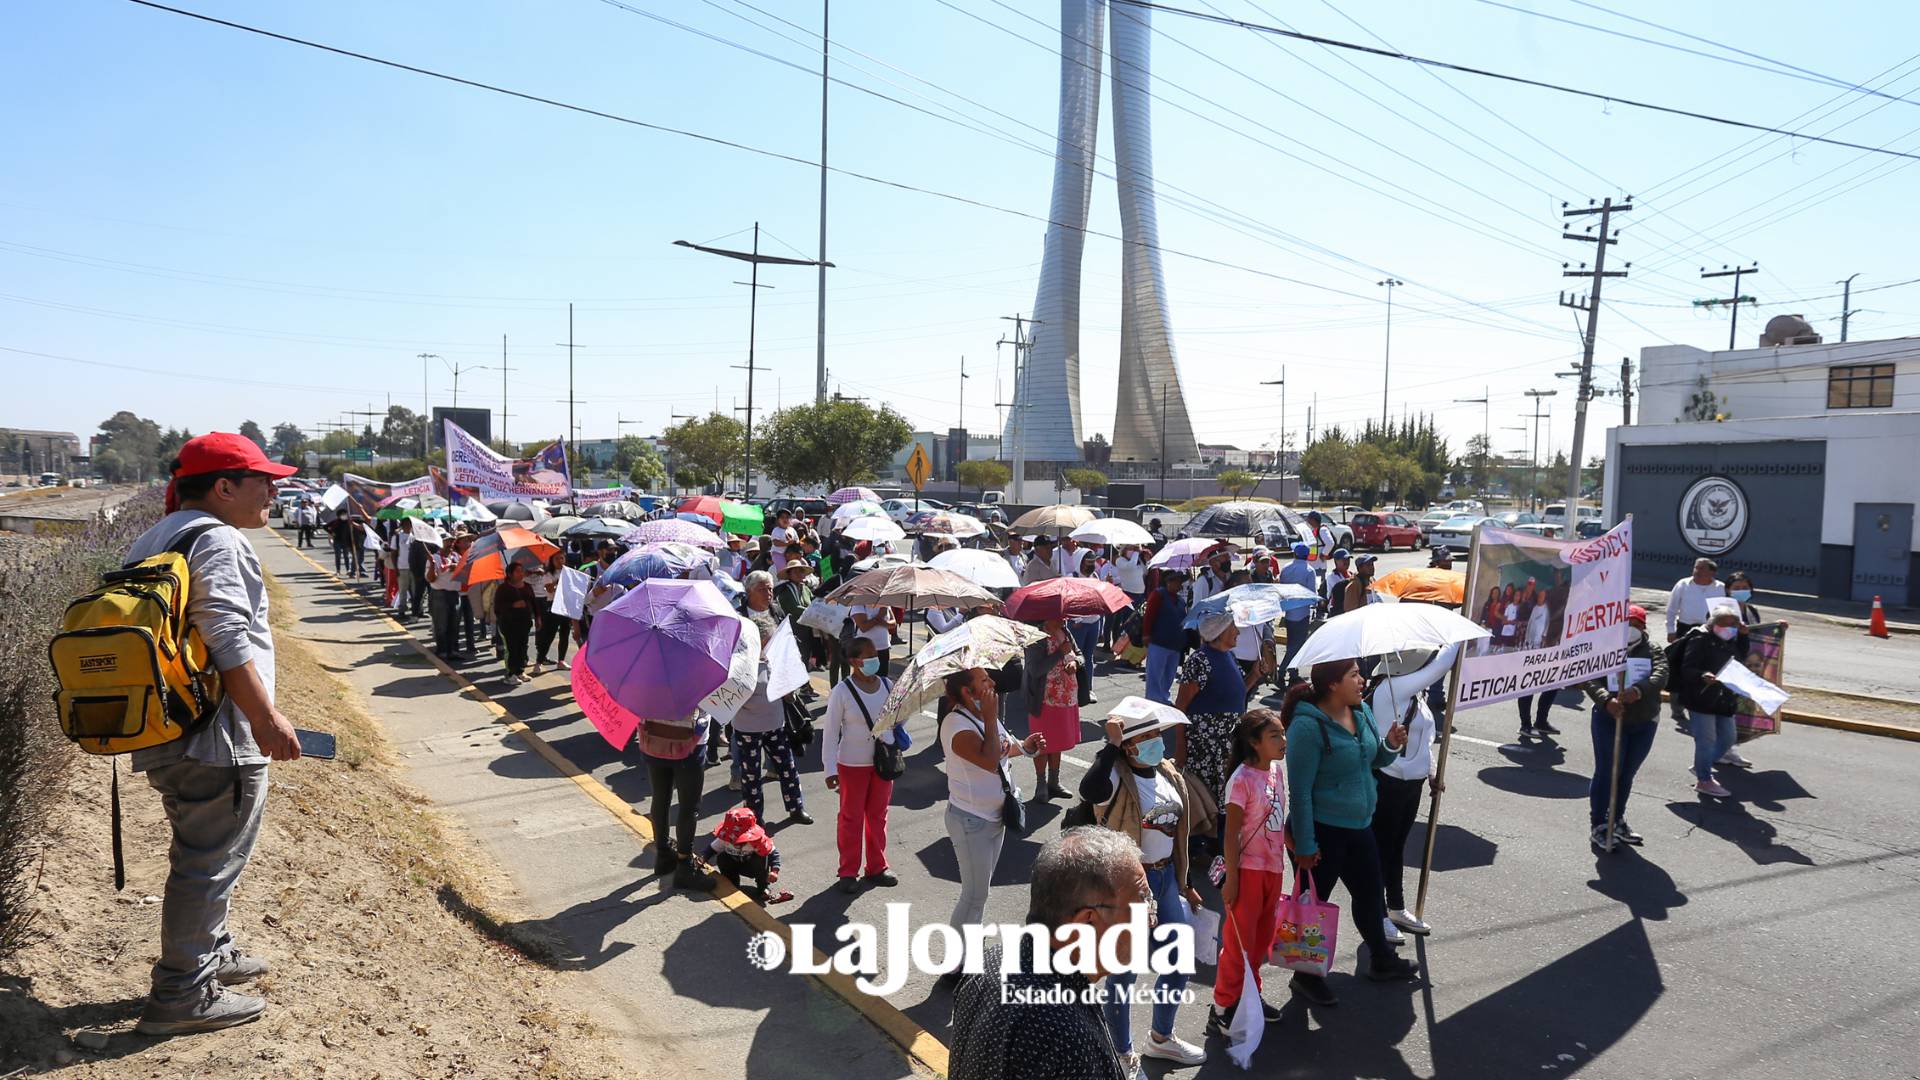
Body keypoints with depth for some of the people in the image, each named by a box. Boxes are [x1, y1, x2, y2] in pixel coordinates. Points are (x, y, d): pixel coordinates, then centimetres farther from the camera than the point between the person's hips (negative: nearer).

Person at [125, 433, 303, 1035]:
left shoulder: (154, 540, 17)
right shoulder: (216, 539, -15)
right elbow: (227, 641, -24)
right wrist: (266, 717, -23)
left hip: (165, 732, 10)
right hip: (216, 739, -10)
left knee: (202, 854, 24)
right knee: (209, 862, 0)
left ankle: (211, 952, 39)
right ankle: (182, 995, 9)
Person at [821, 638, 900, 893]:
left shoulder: (887, 686, -2)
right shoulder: (842, 692, -16)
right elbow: (830, 731, -12)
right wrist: (830, 769, -14)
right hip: (853, 764, -4)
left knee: (878, 815, 15)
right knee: (851, 818, 8)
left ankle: (876, 867, 30)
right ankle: (848, 872, 21)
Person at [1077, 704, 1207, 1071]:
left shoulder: (1170, 775, 3)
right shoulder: (1117, 778, -20)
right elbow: (1088, 790, -45)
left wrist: (1183, 885, 18)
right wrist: (1112, 744, -38)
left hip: (1166, 877, 8)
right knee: (1124, 971, 7)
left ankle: (1161, 1039, 44)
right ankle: (1123, 1054, 29)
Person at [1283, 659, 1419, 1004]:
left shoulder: (1361, 711, 0)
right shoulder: (1308, 726, -24)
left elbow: (1370, 760, 15)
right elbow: (1299, 790, -21)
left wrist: (1390, 745, -7)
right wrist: (1304, 845, -19)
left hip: (1359, 826, 8)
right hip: (1322, 831, -8)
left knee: (1370, 894, 24)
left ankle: (1381, 959, 48)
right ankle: (1306, 975, 30)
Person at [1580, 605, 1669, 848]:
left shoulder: (1654, 652, 4)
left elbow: (1660, 676, -17)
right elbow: (1590, 680, -14)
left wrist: (1638, 691, -37)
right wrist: (1606, 701, -33)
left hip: (1644, 723, 3)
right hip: (1609, 719, -3)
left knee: (1627, 774, 15)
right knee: (1606, 772, -2)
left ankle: (1617, 822, 31)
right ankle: (1597, 826, 8)